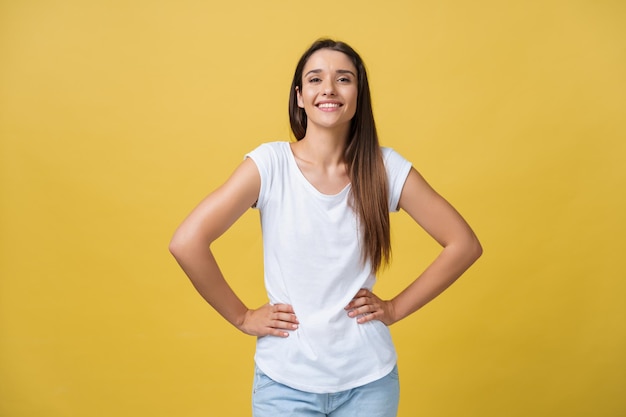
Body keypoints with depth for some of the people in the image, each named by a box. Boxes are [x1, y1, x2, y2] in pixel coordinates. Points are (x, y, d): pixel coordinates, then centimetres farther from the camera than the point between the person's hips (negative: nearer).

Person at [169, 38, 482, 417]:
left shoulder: (386, 168, -6)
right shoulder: (269, 163, -11)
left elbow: (465, 245, -1)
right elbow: (187, 243, -16)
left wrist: (396, 308, -4)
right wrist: (241, 316, -10)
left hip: (369, 379, 2)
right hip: (286, 380, -1)